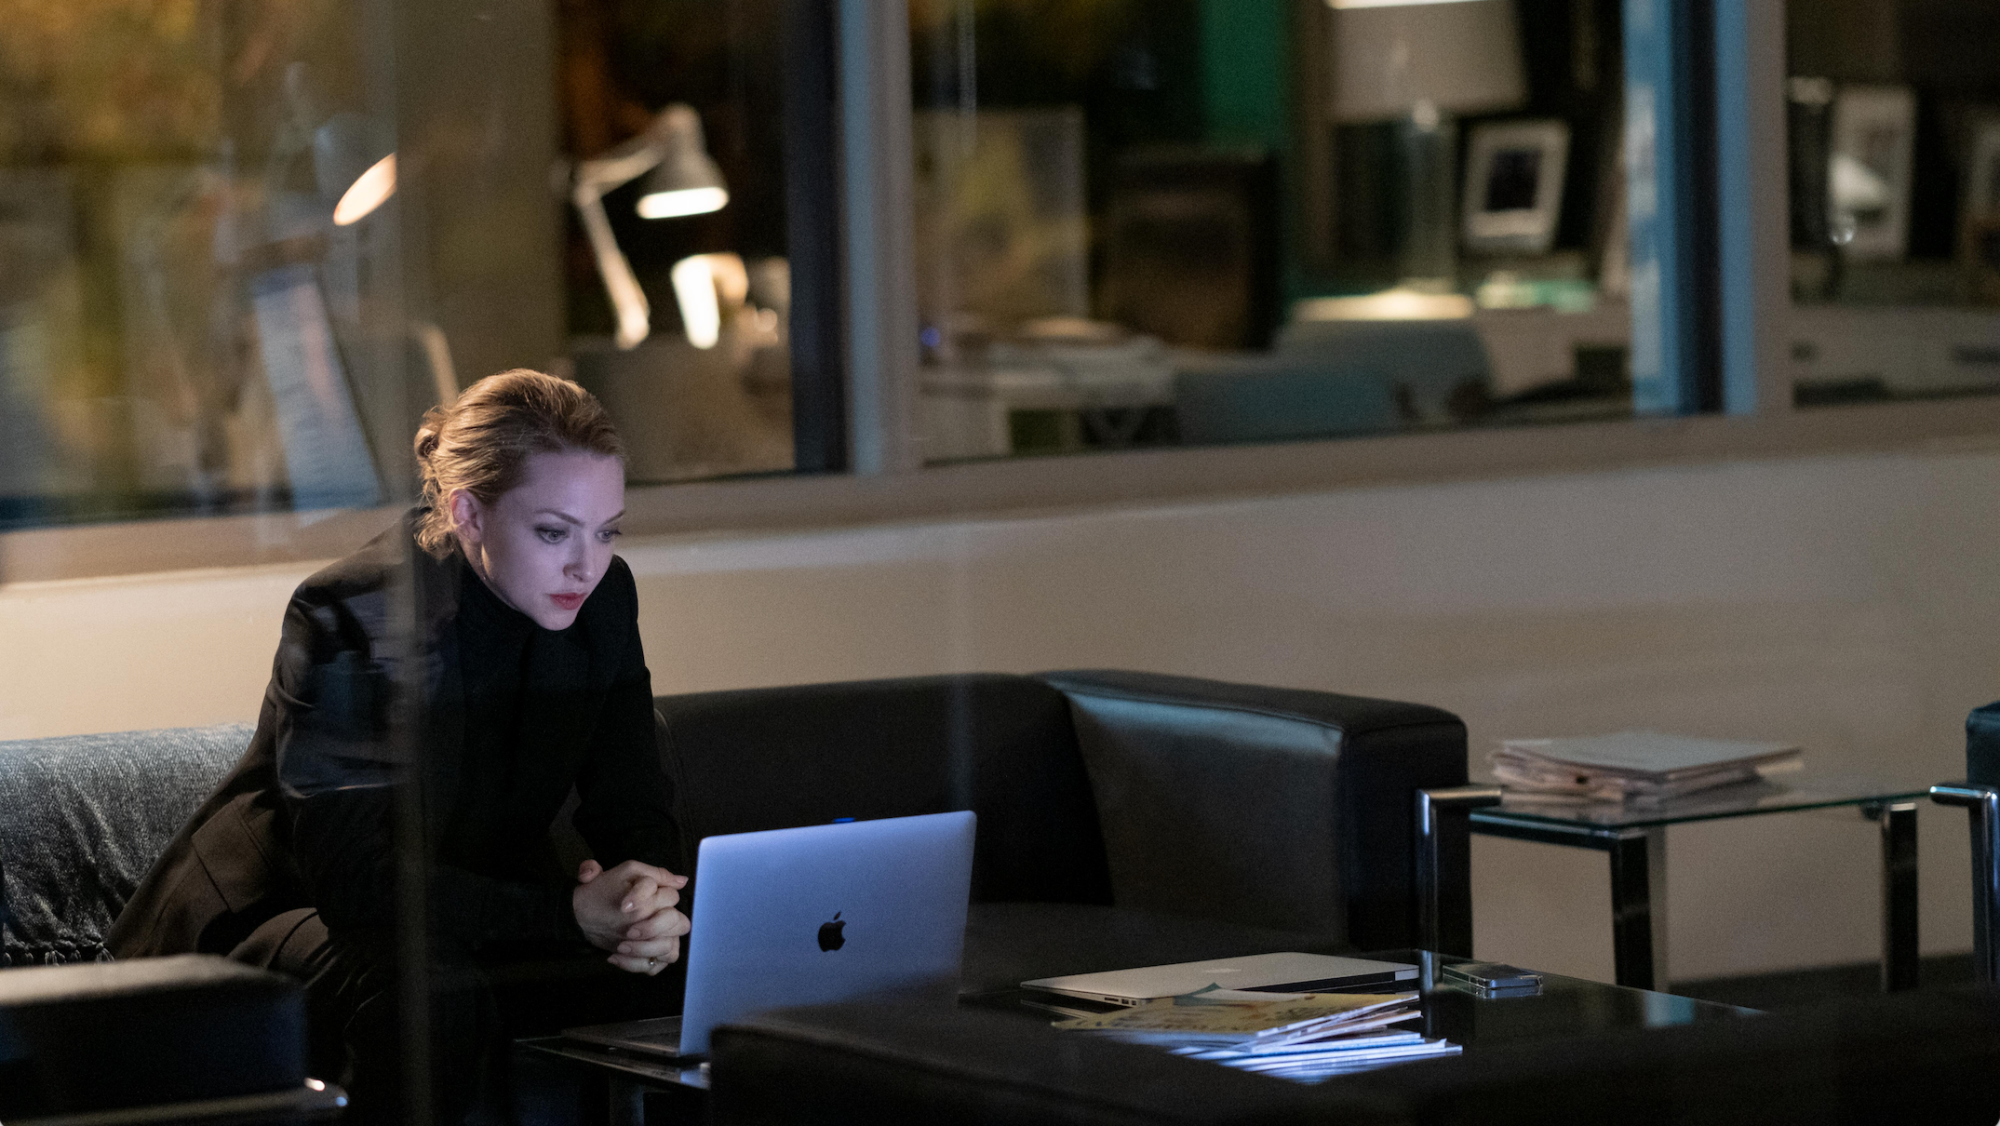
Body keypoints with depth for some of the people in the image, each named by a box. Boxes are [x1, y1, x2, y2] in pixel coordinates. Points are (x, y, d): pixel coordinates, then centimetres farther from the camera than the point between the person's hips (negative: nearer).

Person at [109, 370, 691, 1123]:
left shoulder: (601, 600, -5)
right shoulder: (347, 621, -24)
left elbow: (636, 810, -2)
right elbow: (353, 876, -31)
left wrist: (649, 909, -28)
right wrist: (569, 912, -40)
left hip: (474, 908, 6)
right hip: (288, 914, -6)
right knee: (433, 998, -39)